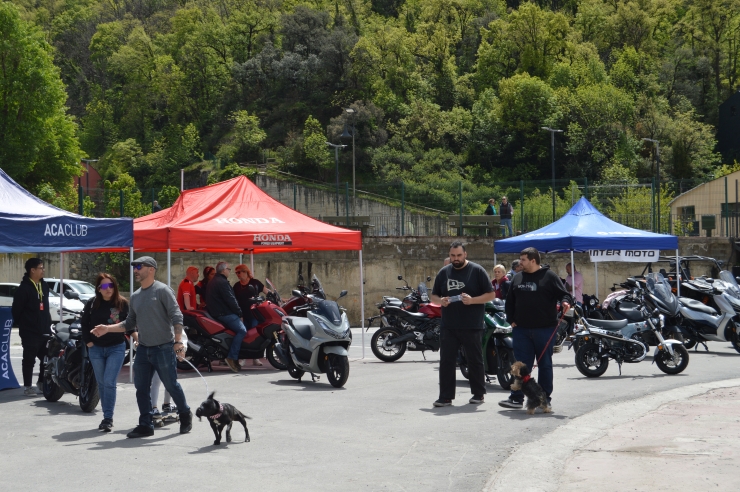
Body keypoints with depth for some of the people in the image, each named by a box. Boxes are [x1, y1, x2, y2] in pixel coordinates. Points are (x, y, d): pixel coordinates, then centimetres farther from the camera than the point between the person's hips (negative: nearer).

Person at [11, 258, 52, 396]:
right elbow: (16, 310, -9)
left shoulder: (44, 285, 11)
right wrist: (22, 325, -2)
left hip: (45, 330, 7)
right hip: (30, 332, -7)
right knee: (29, 360, 0)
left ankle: (42, 384, 22)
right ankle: (28, 387, 7)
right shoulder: (24, 288, -12)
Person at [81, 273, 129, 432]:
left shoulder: (123, 303, -5)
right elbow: (84, 323, 9)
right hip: (96, 348, 3)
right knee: (101, 383, 9)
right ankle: (106, 417, 20)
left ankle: (108, 418, -8)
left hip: (116, 348, -3)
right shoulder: (92, 304, -1)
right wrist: (87, 341, 3)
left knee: (109, 382, -12)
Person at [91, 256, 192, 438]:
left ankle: (185, 415, 24)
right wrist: (107, 328, 8)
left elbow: (176, 316, -13)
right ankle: (145, 425, 11)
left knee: (171, 385, 3)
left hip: (163, 348, -7)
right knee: (141, 388, 4)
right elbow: (130, 323, 19)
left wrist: (178, 342, -21)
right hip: (143, 348, 7)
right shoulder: (135, 296, 13)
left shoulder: (162, 290, -8)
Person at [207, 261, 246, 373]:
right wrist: (239, 313, -9)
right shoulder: (222, 282, -12)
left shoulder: (212, 281, 21)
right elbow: (230, 300, -18)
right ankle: (232, 357, -25)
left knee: (239, 330, 11)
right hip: (224, 313, -11)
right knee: (242, 330, -20)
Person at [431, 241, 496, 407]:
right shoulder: (444, 272, 11)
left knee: (475, 360, 6)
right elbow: (434, 296, 17)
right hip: (449, 326, 3)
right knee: (446, 361, 0)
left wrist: (472, 300, -18)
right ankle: (446, 396, 3)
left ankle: (478, 394, 19)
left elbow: (491, 294, -2)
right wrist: (440, 301, -6)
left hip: (472, 326, -3)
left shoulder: (477, 271, -1)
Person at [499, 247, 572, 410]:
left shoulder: (549, 276, -2)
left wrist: (566, 302, -25)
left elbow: (563, 294, -4)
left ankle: (544, 398, 14)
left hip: (544, 329, -4)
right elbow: (510, 301, 18)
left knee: (544, 364, 6)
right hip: (521, 329, 4)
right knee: (521, 364, 2)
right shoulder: (518, 278, 13)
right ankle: (516, 397, 3)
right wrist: (511, 319, 9)